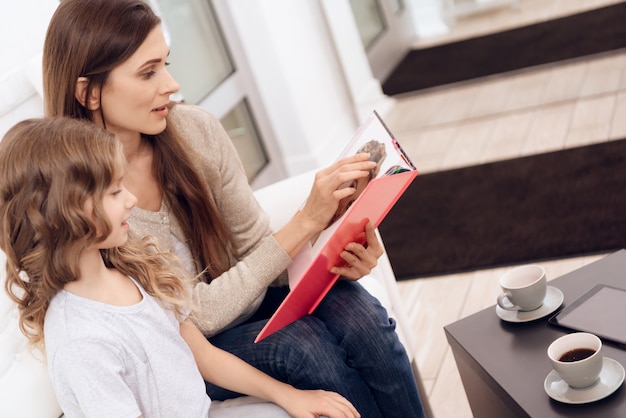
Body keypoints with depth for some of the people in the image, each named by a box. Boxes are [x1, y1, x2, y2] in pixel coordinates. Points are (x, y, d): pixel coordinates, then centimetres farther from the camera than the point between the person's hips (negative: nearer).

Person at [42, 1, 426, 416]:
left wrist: (332, 260, -22)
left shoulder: (196, 129, -11)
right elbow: (198, 316, -23)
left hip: (245, 293, 4)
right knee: (300, 343, -29)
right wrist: (306, 222, -31)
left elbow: (254, 244, -2)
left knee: (359, 313, -23)